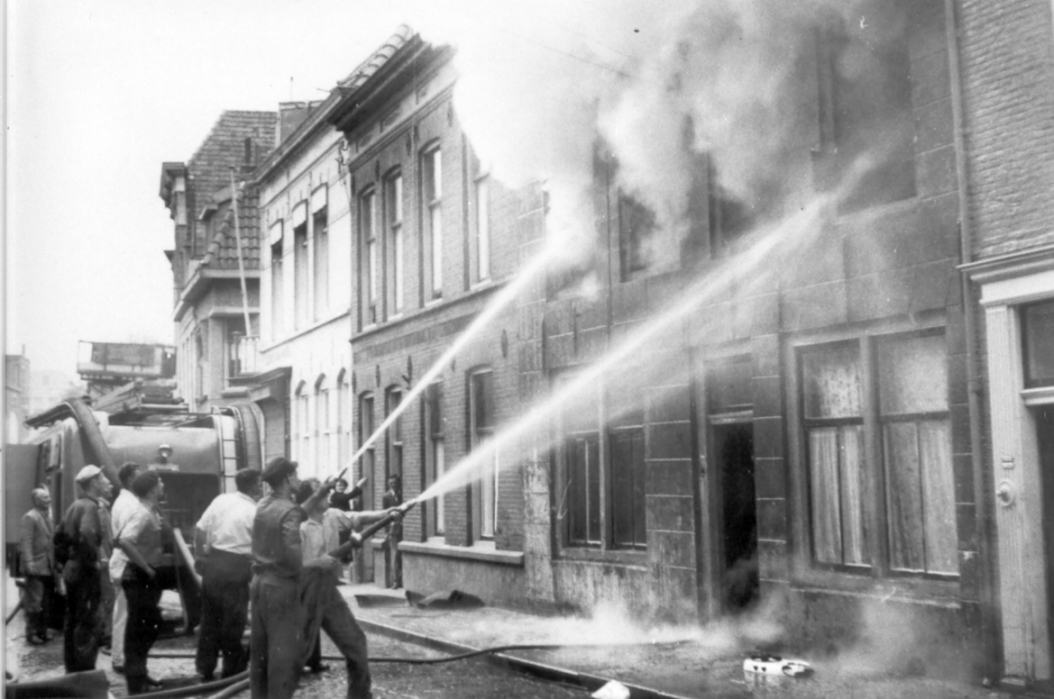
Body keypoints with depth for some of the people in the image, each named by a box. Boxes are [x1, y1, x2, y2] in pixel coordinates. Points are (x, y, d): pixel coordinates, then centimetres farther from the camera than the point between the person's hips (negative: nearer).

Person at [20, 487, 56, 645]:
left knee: (47, 602, 11)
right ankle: (31, 633, 3)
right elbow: (26, 542, -15)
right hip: (36, 567, -8)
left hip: (48, 567, 8)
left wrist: (54, 563, 12)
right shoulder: (30, 517, -9)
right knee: (34, 602, -4)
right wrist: (29, 562, -23)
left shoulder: (48, 518, 16)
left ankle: (42, 630, 20)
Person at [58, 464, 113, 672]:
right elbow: (87, 536, -32)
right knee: (91, 624, -8)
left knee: (74, 622, 15)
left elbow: (62, 536, 20)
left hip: (73, 569, 10)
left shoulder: (76, 505, 14)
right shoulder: (92, 507, -16)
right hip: (87, 572, -10)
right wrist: (95, 561, -20)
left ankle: (73, 671, 24)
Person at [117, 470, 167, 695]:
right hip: (139, 577, -9)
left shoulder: (152, 512, 9)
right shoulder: (142, 514, -20)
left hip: (147, 577, 9)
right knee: (138, 628, -2)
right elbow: (124, 541, -34)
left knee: (149, 625, 17)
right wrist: (146, 568, -25)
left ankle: (139, 674, 28)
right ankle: (136, 681, 4)